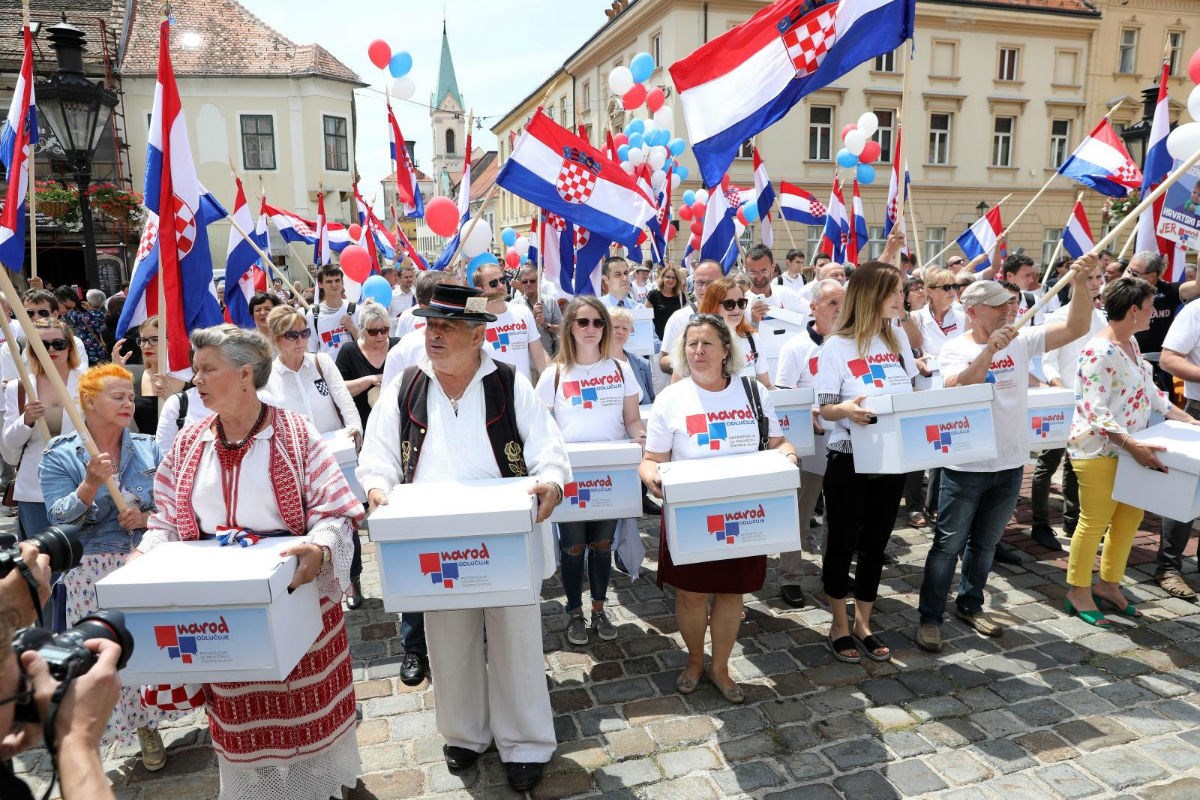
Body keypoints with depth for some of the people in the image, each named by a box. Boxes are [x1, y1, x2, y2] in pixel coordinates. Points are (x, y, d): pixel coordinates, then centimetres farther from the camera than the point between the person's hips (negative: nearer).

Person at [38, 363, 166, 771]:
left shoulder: (147, 449, 4)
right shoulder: (59, 456, -2)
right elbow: (59, 520, -10)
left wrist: (146, 517, -16)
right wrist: (91, 484, -24)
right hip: (93, 573, -2)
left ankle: (148, 726, 27)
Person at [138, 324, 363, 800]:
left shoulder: (295, 434, -10)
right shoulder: (189, 443, 4)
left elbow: (334, 513, -13)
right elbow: (168, 518, 8)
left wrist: (319, 547, -32)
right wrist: (147, 552, -11)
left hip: (294, 594, -3)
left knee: (304, 702, 10)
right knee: (238, 714, 17)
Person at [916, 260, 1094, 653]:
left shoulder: (1021, 340, 1)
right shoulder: (956, 348, -9)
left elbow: (1076, 328, -6)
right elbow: (959, 389, -27)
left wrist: (1080, 285, -18)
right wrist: (991, 348, -35)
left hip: (1010, 464, 5)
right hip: (965, 466, -4)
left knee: (985, 543, 18)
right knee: (948, 544, 3)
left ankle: (970, 605, 35)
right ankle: (930, 617, 14)